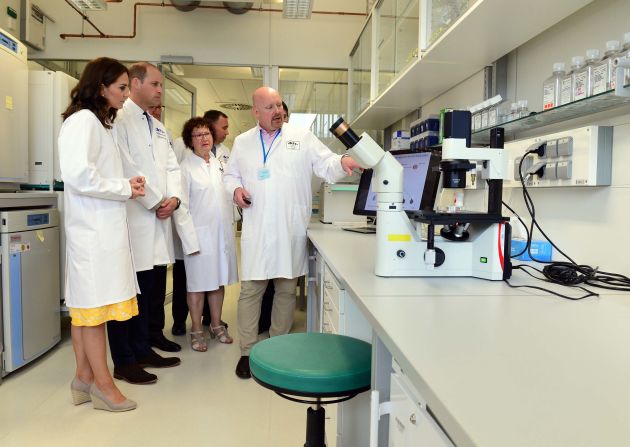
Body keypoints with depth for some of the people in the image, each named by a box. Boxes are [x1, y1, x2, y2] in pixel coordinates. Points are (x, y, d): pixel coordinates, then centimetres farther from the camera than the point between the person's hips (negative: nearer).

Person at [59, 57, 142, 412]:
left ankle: (85, 377, 22)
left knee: (86, 303, 13)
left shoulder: (100, 122, 19)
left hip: (102, 226, 10)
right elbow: (80, 176, -21)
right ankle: (102, 384, 8)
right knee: (94, 303, -2)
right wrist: (125, 189, -12)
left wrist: (127, 184, 6)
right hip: (94, 227, -10)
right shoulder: (84, 120, -11)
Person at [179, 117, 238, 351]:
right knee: (198, 283, 4)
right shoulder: (186, 167, -6)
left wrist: (231, 223, 11)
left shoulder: (220, 162, 10)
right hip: (200, 233, -5)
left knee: (219, 280, 14)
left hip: (223, 231, 5)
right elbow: (182, 203, -9)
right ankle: (196, 331, 18)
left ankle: (216, 325, 29)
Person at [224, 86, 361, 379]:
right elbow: (231, 174, 19)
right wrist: (235, 189, -3)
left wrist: (342, 162, -23)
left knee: (287, 290, 8)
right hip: (256, 229, 1)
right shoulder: (242, 142, 13)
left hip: (291, 229, -1)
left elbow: (325, 166, -2)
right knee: (250, 290, 2)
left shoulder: (302, 137, 5)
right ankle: (247, 352, 16)